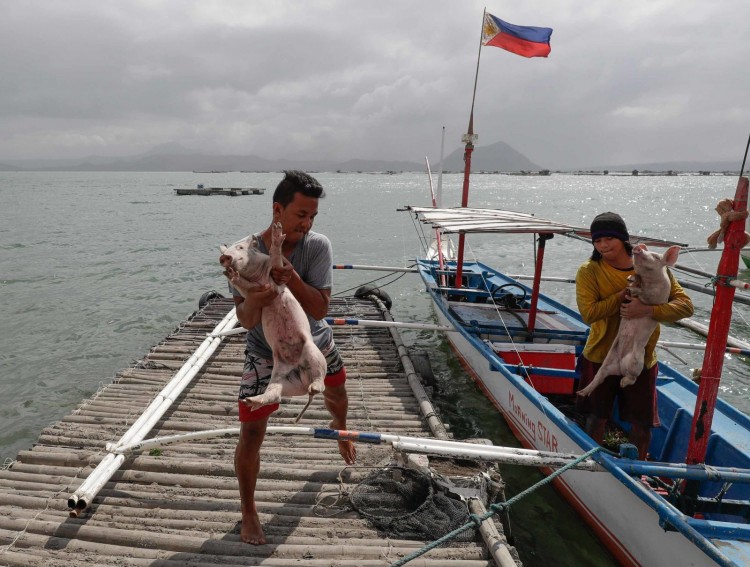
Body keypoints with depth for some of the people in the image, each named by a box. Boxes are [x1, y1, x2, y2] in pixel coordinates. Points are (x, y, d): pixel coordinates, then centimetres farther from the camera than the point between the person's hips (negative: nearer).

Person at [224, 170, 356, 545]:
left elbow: (319, 309, -28)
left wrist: (292, 279, -44)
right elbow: (246, 321, -27)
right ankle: (248, 514, 19)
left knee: (337, 394, 26)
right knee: (251, 432, -6)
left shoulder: (318, 246, -23)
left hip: (313, 342, 3)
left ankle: (339, 428, 65)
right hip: (266, 352, -2)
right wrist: (253, 301, -49)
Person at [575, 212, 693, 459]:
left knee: (642, 423, 14)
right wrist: (625, 294, -26)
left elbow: (685, 305, -13)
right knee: (597, 418, 15)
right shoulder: (589, 271, -13)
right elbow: (588, 313, -23)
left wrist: (648, 309, -30)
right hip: (600, 358, -1)